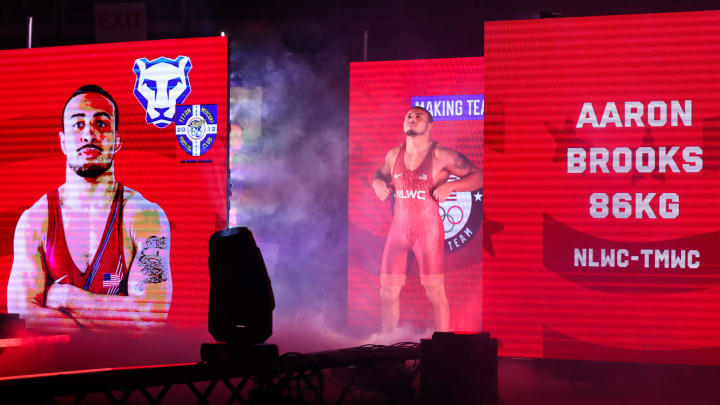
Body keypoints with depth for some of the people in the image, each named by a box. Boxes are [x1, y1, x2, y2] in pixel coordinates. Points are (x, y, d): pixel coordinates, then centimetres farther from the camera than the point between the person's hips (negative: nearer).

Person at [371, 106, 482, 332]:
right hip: (398, 229, 5)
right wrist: (377, 182, 4)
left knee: (435, 292, -4)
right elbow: (381, 173, 28)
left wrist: (450, 185, -22)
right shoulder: (394, 155, 7)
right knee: (388, 292, 6)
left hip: (428, 231, -4)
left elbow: (477, 177, -7)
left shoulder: (441, 156, -7)